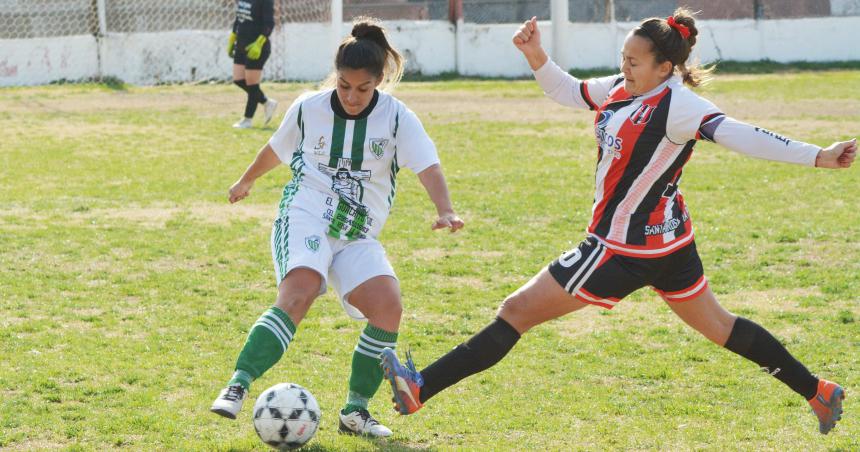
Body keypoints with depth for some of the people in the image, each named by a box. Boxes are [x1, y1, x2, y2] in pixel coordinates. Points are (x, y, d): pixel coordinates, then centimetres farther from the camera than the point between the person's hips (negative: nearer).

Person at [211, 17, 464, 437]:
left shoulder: (397, 118, -4)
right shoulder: (308, 109, -1)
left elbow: (428, 167, -17)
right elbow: (276, 149, 19)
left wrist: (445, 210, -37)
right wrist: (245, 181, 36)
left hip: (358, 237, 2)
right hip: (304, 217, -2)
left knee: (388, 308, -20)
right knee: (299, 292, -32)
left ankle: (355, 410, -3)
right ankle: (238, 384, -39)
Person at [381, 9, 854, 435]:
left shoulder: (674, 106, -24)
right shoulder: (620, 89, 2)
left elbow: (737, 134, -33)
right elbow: (567, 91, 18)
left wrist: (816, 156, -41)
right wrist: (536, 57, 0)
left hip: (624, 249, -10)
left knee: (516, 310, -5)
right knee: (718, 326, 22)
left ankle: (420, 389, -2)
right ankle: (817, 392, 28)